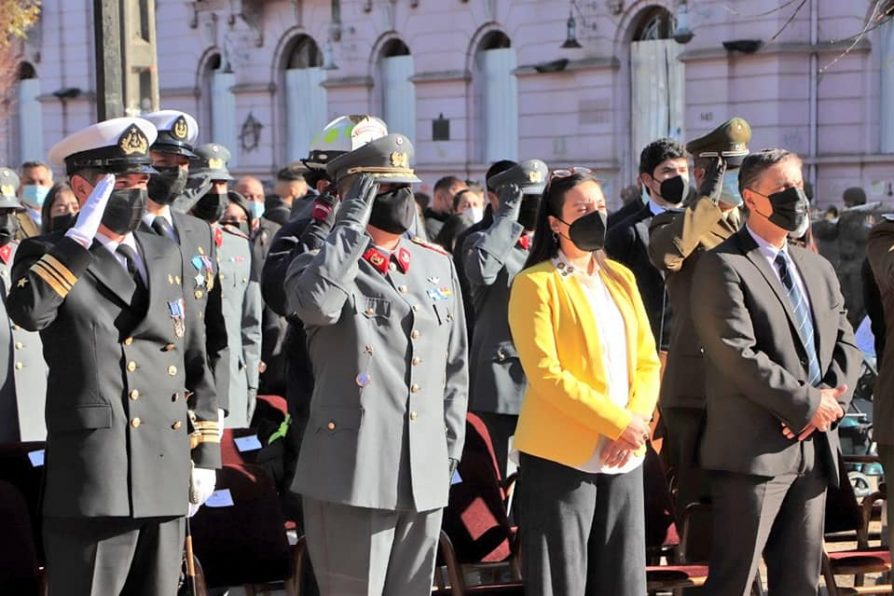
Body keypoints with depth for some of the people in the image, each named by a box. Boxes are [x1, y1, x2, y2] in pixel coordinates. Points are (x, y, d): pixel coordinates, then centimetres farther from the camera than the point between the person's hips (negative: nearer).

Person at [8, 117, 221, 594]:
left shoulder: (165, 256, 18)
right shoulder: (50, 255, 2)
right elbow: (28, 310, -22)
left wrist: (205, 453, 14)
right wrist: (83, 233, -16)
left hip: (167, 480, 5)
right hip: (93, 481, -5)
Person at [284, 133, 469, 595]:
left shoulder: (438, 265, 14)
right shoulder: (319, 263, -1)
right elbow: (317, 303, -27)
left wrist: (450, 451, 14)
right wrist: (353, 220, -17)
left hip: (426, 477, 5)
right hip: (353, 472, -5)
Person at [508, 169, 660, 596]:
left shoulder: (620, 277, 13)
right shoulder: (536, 283, -6)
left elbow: (647, 361, 11)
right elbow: (546, 374, -15)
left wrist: (635, 422, -7)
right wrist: (619, 423, -17)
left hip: (624, 456, 6)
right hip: (562, 457, -6)